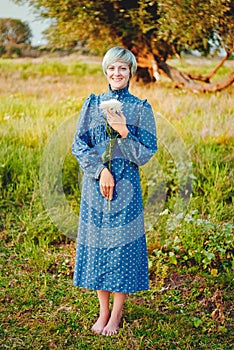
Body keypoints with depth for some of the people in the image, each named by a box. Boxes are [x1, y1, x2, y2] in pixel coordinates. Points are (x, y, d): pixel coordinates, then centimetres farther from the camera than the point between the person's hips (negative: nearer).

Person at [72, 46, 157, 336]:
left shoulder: (141, 108, 1)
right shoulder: (92, 103, 6)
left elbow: (146, 153, -3)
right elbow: (78, 145, 2)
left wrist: (124, 133, -18)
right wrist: (101, 170, -12)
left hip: (126, 187, -2)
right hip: (95, 184, 2)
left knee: (122, 245, 2)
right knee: (97, 243, 7)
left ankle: (116, 314, 17)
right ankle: (103, 311, 23)